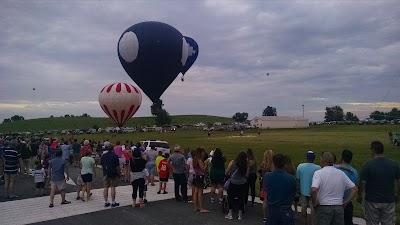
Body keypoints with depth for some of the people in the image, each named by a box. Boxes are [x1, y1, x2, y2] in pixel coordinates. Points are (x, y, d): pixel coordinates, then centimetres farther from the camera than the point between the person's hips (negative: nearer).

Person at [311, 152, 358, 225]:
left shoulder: (319, 173, -11)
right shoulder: (341, 173, 7)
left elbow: (314, 190, -25)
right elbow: (354, 188, 9)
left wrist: (314, 202, -10)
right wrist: (346, 202, 10)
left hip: (323, 208, -4)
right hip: (339, 208, 5)